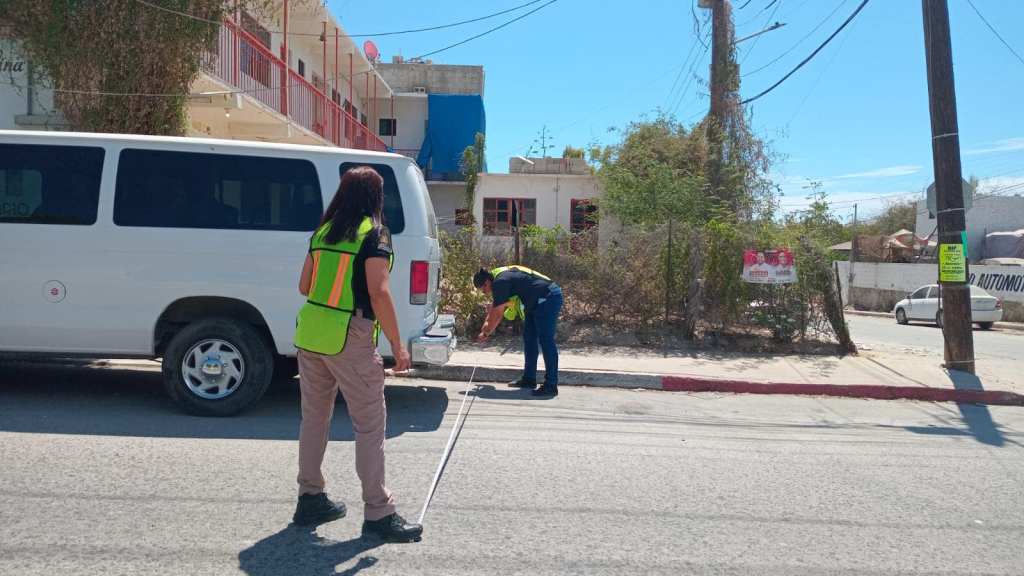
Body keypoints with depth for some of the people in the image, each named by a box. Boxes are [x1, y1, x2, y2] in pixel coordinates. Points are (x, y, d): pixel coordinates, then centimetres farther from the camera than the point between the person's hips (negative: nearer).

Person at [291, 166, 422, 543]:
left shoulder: (323, 232, 11)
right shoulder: (374, 233, -8)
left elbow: (304, 286, 15)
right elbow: (378, 292, -16)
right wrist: (398, 345, -12)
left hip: (309, 334, 7)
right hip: (349, 340, -7)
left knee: (314, 417, 17)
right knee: (370, 425, 1)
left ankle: (310, 499, 27)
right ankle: (378, 513, 6)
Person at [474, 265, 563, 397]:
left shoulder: (500, 282, -18)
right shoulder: (500, 280, 13)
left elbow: (497, 314, -13)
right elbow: (493, 311, 21)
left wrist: (486, 333, 0)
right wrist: (485, 329, 20)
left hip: (548, 298, -11)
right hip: (537, 302, 11)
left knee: (546, 340, -12)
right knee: (529, 338, 12)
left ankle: (551, 386, -11)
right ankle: (529, 379, 18)